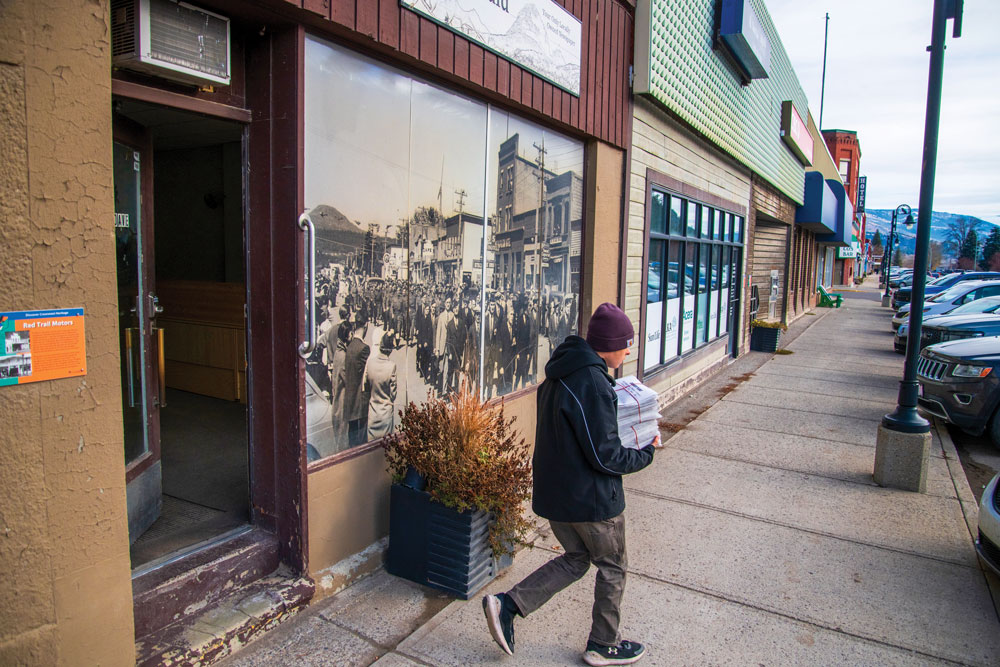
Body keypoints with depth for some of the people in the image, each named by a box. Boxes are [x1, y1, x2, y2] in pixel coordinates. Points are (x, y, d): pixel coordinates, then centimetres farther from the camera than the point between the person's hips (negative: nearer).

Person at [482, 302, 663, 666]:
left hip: (552, 491, 8)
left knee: (575, 558, 23)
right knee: (612, 567, 15)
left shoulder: (560, 374, 4)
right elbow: (606, 457, -23)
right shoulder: (594, 384, -25)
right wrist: (647, 453, -7)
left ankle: (506, 605, 14)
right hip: (591, 498, -8)